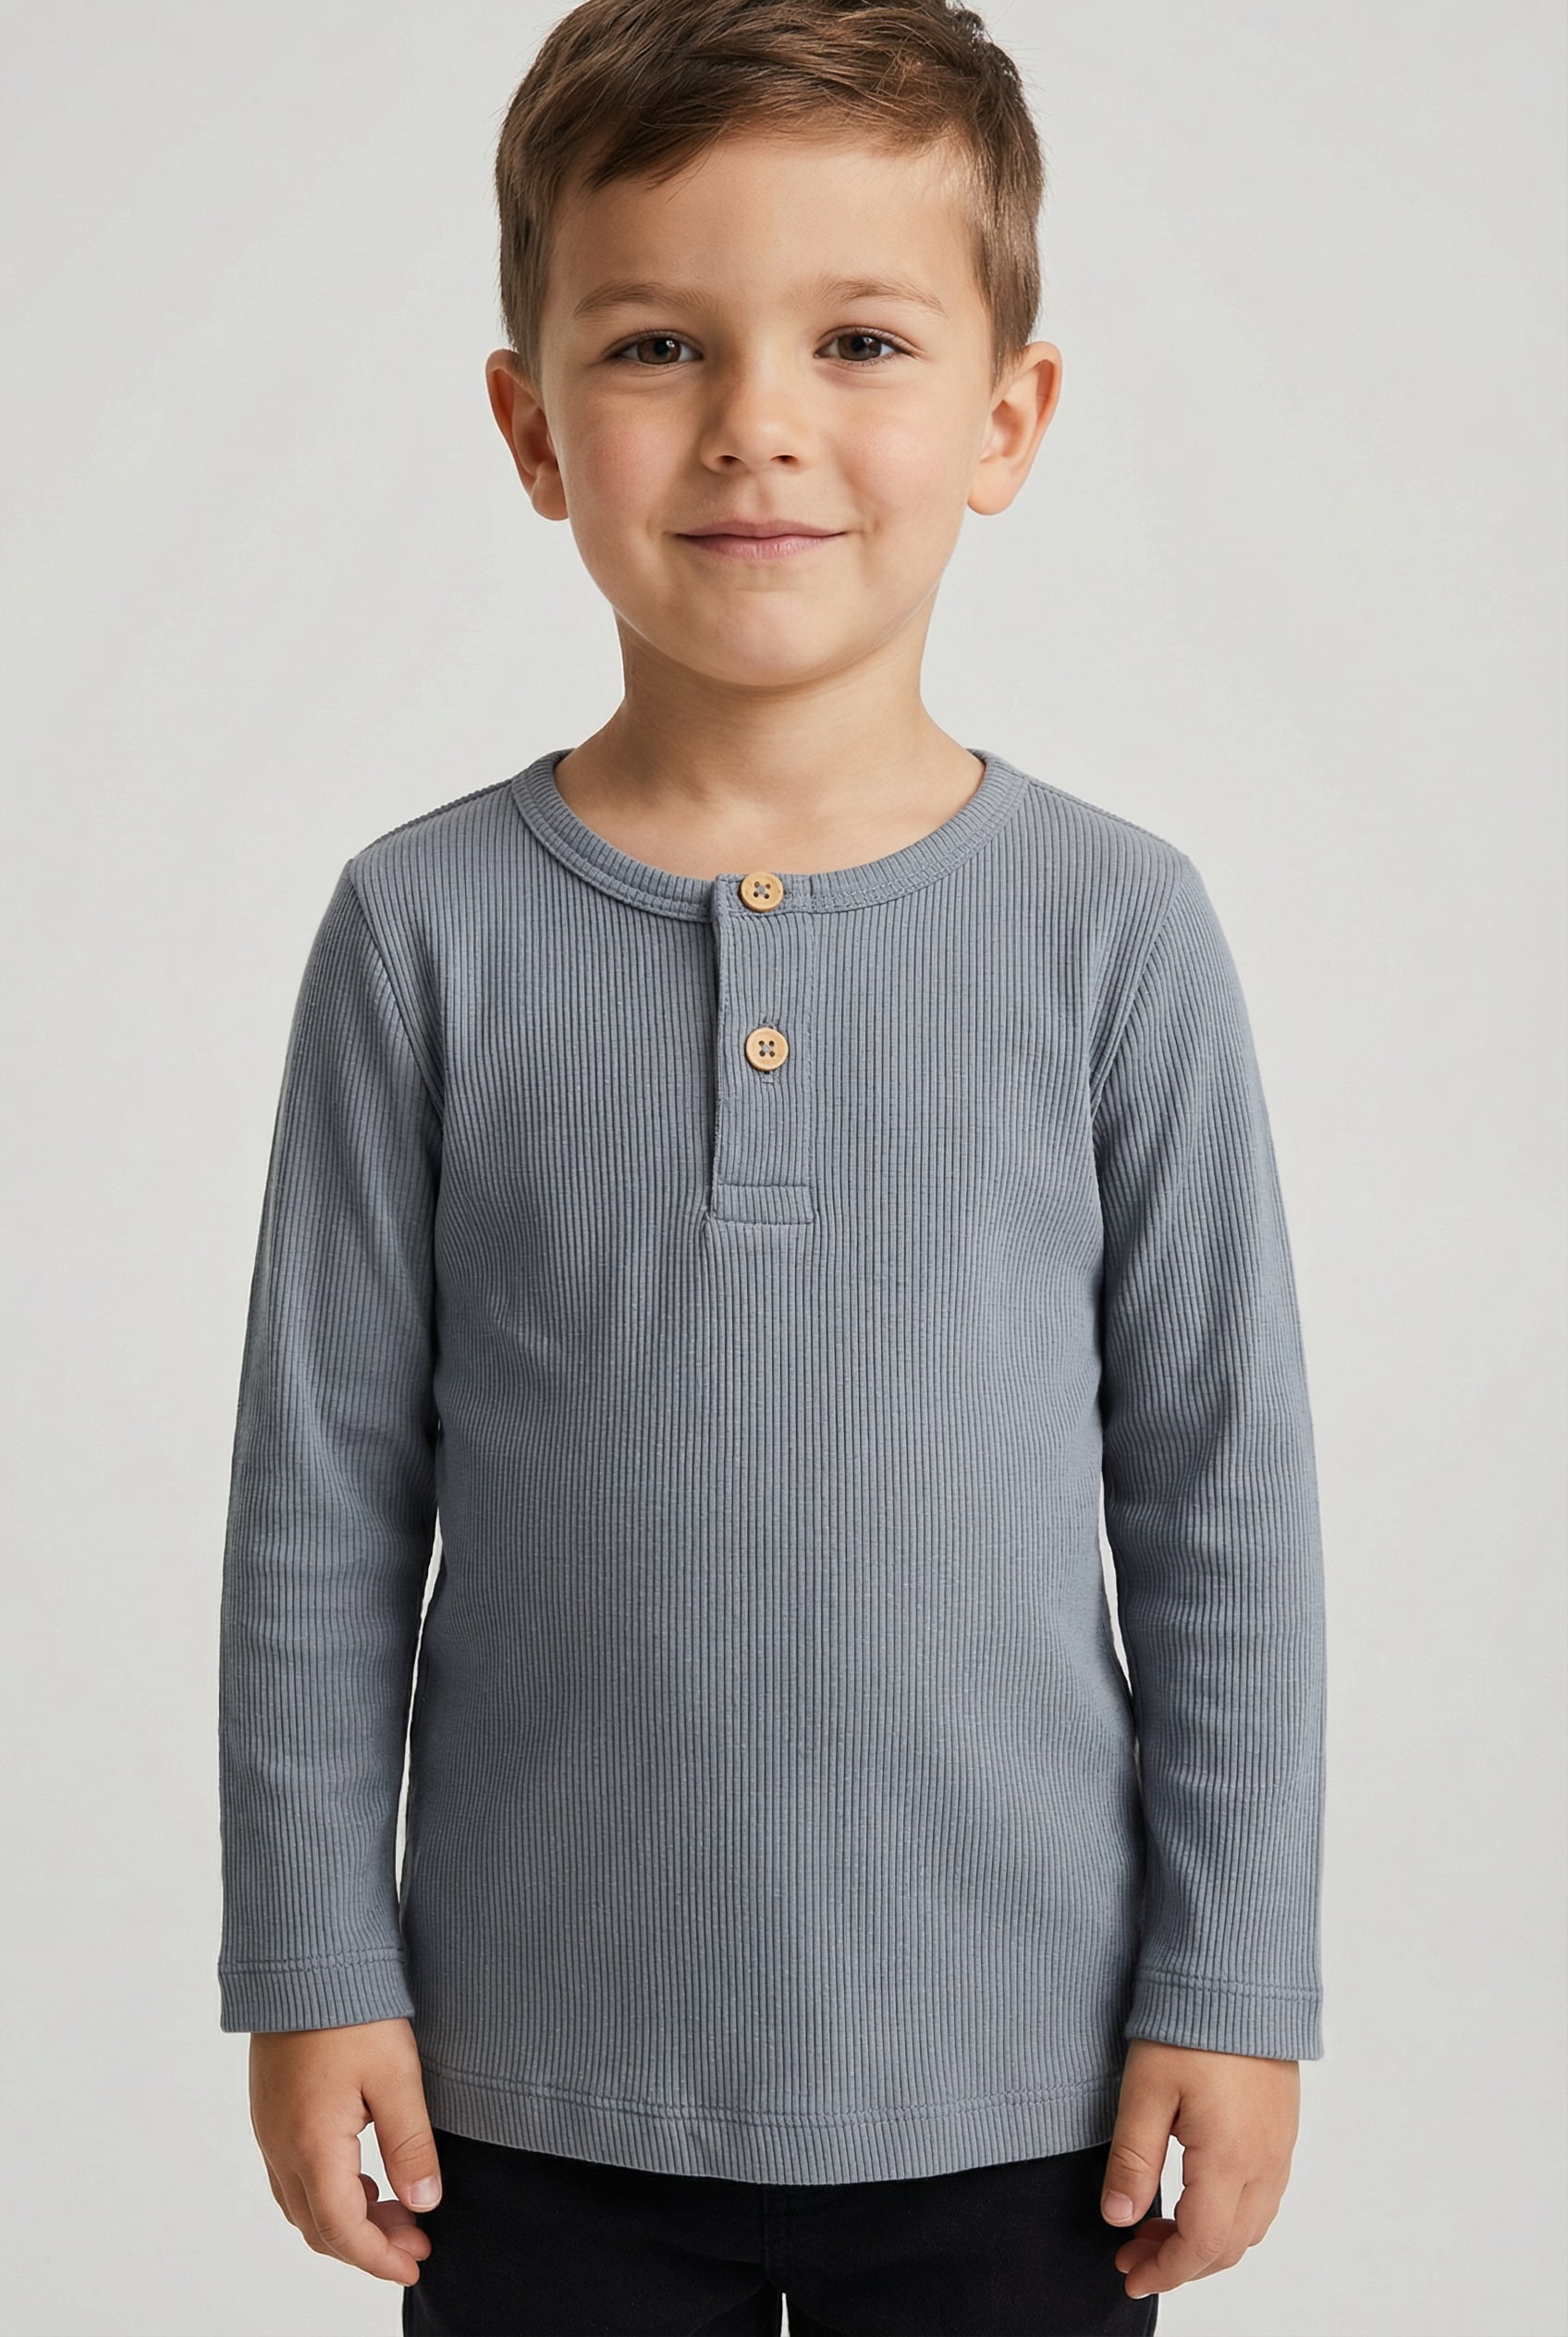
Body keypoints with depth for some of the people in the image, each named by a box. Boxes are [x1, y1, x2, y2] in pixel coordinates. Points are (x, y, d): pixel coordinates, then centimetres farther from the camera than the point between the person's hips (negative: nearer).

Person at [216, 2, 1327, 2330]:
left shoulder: (1115, 931, -6)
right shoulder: (426, 931, -6)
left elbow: (1224, 1497, -1)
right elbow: (324, 1492, 0)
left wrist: (1235, 1988, 0)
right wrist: (311, 1966, 1)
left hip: (1014, 2086, 0)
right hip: (541, 2087, 0)